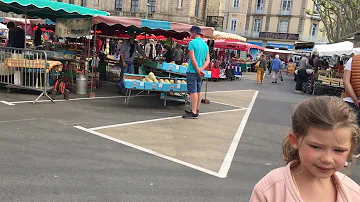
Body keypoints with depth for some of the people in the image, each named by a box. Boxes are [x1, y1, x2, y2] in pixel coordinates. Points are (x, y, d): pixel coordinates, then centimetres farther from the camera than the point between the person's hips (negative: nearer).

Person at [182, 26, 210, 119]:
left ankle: (193, 113, -7)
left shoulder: (192, 43, -12)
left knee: (193, 92, -7)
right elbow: (208, 60, 6)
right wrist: (201, 69, -6)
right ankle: (196, 110, 23)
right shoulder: (205, 44, 12)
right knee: (198, 91, 14)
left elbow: (192, 58, -19)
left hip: (192, 71, -8)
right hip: (200, 71, 8)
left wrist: (198, 70, -13)